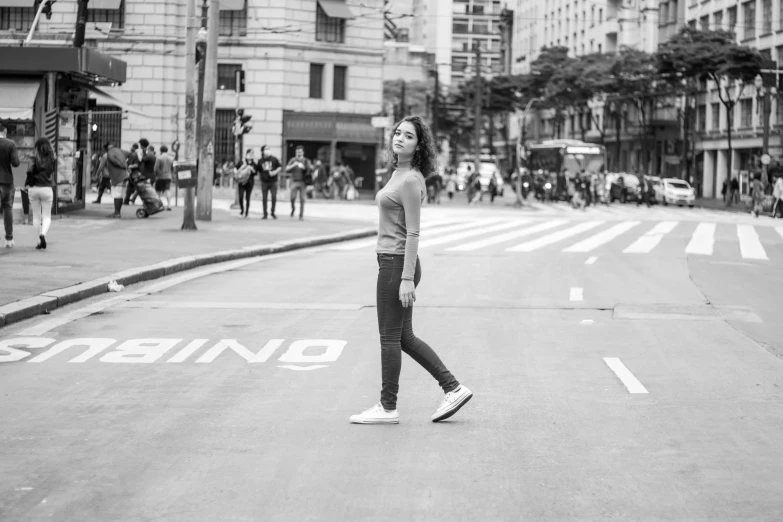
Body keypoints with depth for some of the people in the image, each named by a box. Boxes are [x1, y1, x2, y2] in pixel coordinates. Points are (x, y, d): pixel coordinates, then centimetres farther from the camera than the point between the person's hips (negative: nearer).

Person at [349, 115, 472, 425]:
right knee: (404, 337, 13)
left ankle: (387, 408, 9)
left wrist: (407, 279, -21)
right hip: (391, 261, 10)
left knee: (390, 337, 0)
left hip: (397, 263, -10)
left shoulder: (410, 180, -15)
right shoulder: (399, 174, 14)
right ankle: (453, 388, 17)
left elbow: (413, 233, -19)